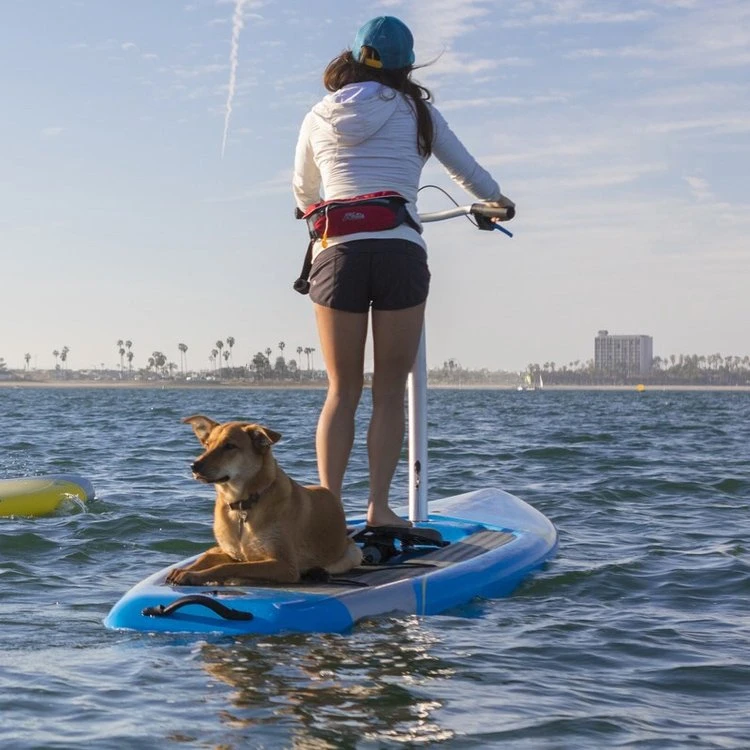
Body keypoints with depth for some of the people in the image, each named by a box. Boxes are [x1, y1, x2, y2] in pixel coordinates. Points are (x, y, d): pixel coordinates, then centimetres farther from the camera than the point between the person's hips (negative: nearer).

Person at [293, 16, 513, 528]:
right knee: (390, 391, 5)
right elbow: (468, 172, 20)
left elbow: (302, 193, 28)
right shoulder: (415, 110, 8)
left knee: (343, 390, 9)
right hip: (400, 252, -2)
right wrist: (495, 199, 41)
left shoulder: (320, 118, 14)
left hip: (337, 254, 2)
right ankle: (379, 506, 1)